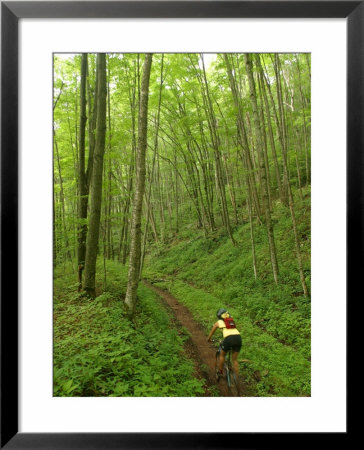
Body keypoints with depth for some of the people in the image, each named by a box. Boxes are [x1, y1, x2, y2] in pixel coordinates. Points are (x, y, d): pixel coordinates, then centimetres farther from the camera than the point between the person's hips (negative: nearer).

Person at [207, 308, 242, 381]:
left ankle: (219, 372, 33)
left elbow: (212, 332, 34)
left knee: (222, 355, 24)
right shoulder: (232, 321, 30)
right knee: (235, 360, 18)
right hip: (238, 337, 4)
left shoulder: (218, 322, 20)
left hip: (229, 338, -4)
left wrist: (208, 339, 53)